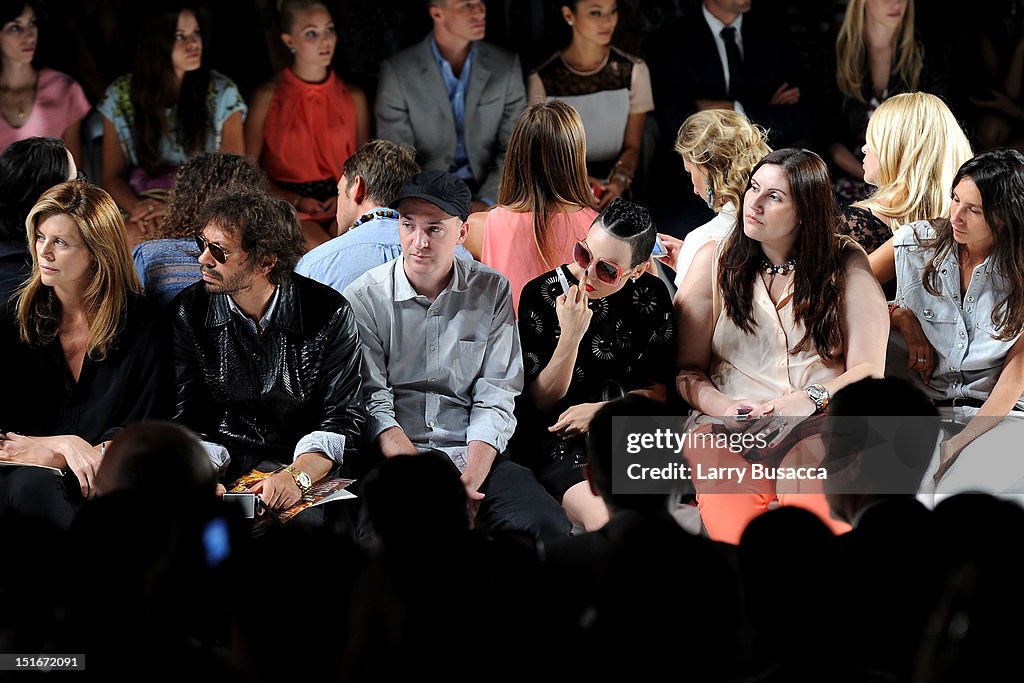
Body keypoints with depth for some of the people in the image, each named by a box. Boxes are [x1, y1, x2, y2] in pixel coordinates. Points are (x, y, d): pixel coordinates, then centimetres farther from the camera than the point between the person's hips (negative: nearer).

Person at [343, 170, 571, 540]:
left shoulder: (491, 291, 8)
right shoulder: (364, 299, 2)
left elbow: (495, 401, 2)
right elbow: (373, 404, -5)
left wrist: (468, 482, -15)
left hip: (474, 455, 2)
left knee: (547, 526, -27)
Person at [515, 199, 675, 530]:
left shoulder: (651, 295, 4)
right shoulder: (541, 294, -3)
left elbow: (658, 390, 10)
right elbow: (543, 401, -3)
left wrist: (599, 410, -7)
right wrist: (571, 336, -18)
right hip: (562, 441, -3)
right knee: (608, 522, -33)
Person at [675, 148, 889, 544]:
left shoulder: (846, 264, 9)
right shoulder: (714, 262, 12)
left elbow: (868, 371, 3)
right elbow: (687, 370, 11)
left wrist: (807, 401, -15)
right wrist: (727, 407, -10)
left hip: (820, 426, -1)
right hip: (728, 427, 1)